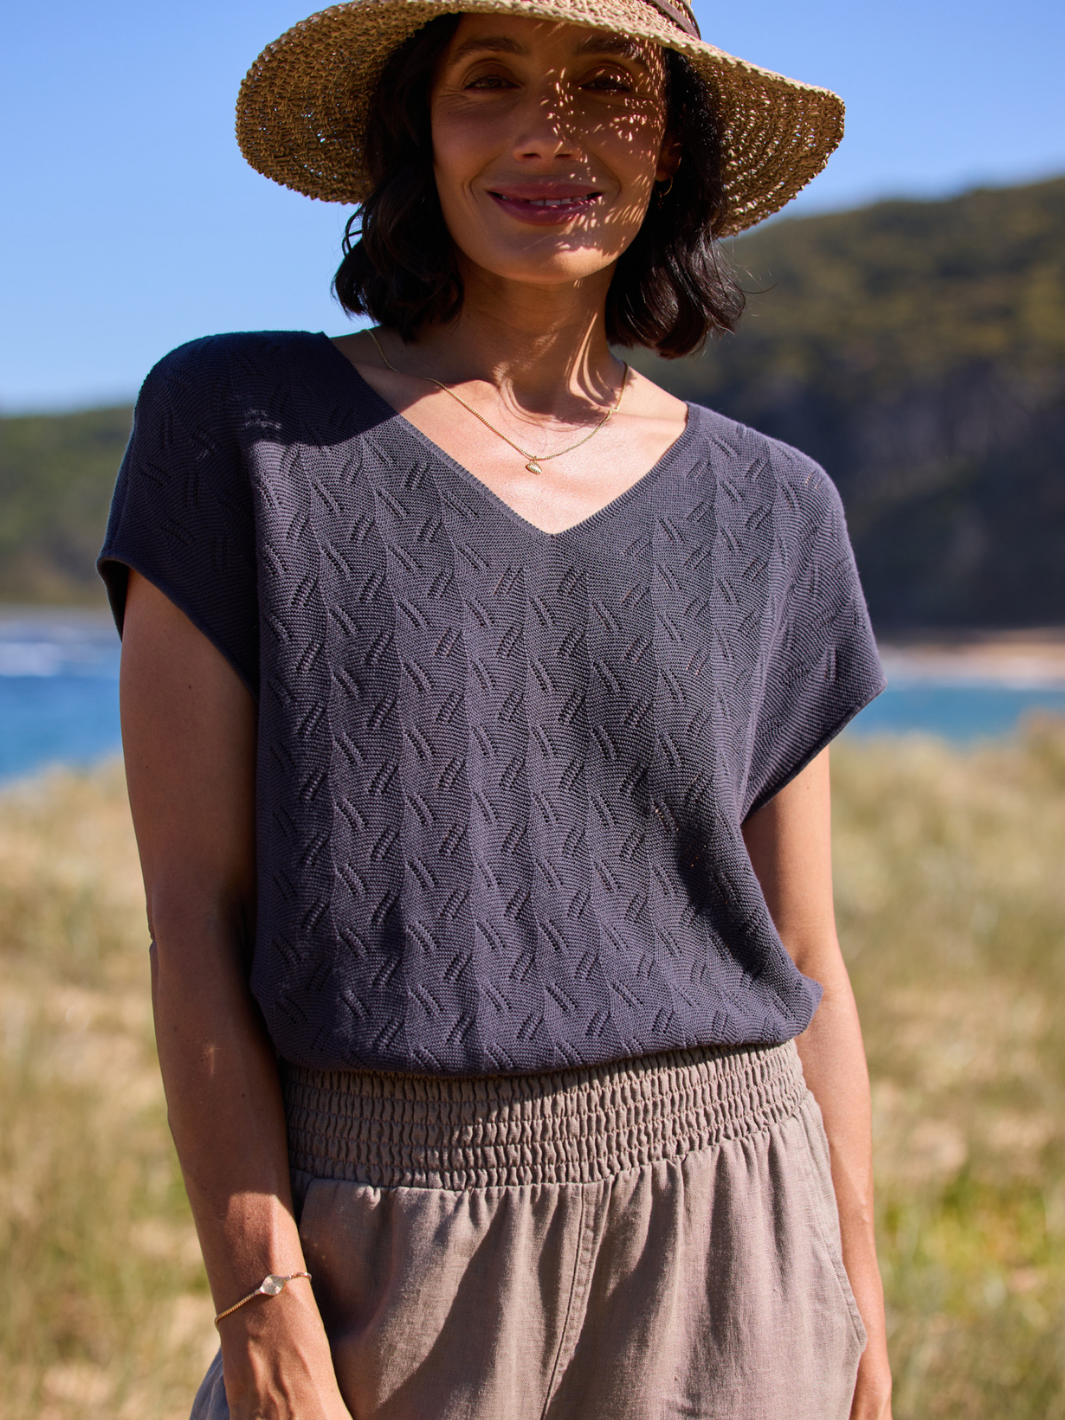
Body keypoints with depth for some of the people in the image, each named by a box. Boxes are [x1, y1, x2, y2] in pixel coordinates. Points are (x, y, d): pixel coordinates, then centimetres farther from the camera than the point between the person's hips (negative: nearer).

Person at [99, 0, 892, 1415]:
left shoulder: (766, 512, 6)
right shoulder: (241, 426, -1)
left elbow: (803, 960, 10)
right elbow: (192, 909, -5)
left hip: (715, 1248, 2)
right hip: (375, 1268, -2)